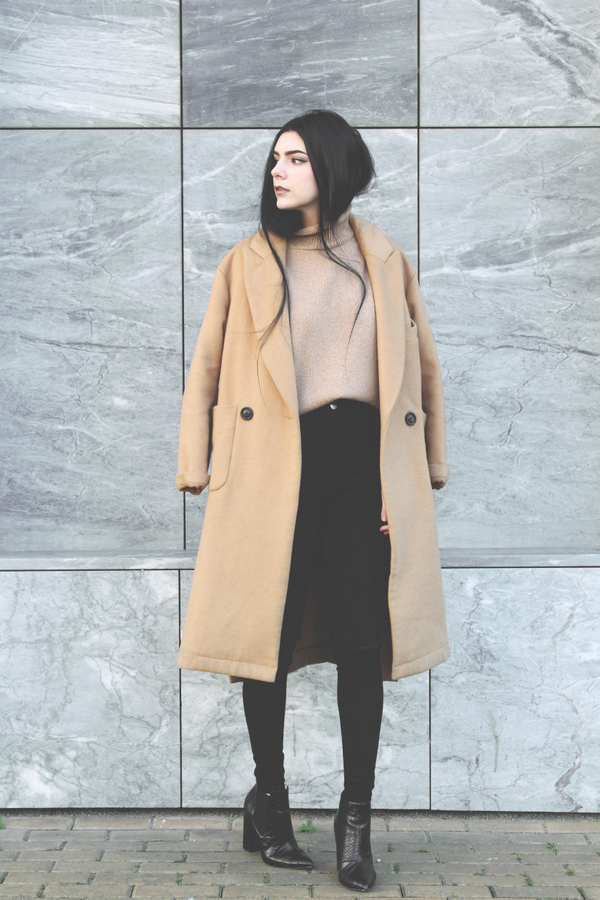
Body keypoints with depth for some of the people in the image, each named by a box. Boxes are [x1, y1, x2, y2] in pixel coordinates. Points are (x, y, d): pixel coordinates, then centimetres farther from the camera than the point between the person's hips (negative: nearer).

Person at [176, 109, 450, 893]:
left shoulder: (384, 261, 16)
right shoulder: (248, 263, 13)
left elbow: (424, 365, 18)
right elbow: (207, 369, 11)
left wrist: (429, 464, 10)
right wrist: (198, 467, 2)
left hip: (365, 461, 1)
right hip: (274, 466, 0)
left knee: (364, 638, -4)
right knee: (271, 631, 0)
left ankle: (356, 816, 5)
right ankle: (269, 803, 15)